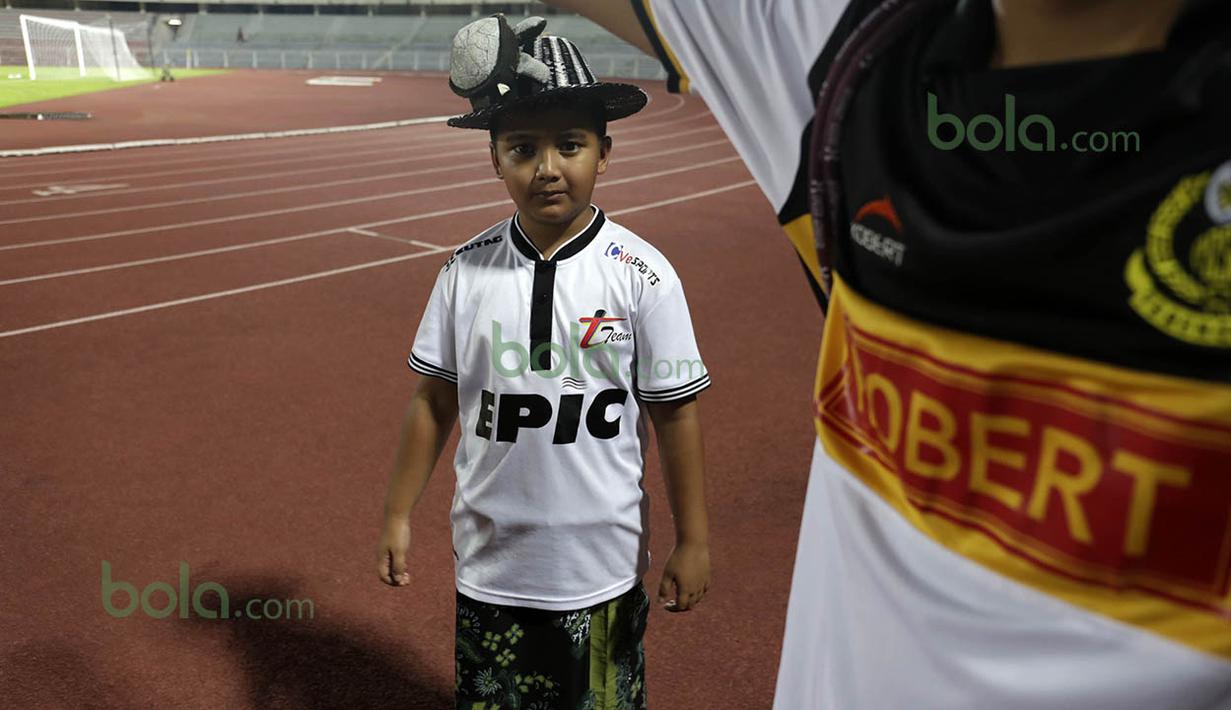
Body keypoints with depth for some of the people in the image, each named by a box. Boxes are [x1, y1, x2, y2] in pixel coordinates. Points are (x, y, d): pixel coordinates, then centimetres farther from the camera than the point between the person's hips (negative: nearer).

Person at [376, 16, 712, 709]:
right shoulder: (466, 270, -6)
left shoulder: (644, 276, -13)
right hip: (489, 562, 3)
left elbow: (676, 412, -8)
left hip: (603, 566, -2)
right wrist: (399, 514, 5)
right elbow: (434, 399, 2)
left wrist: (693, 541, -3)